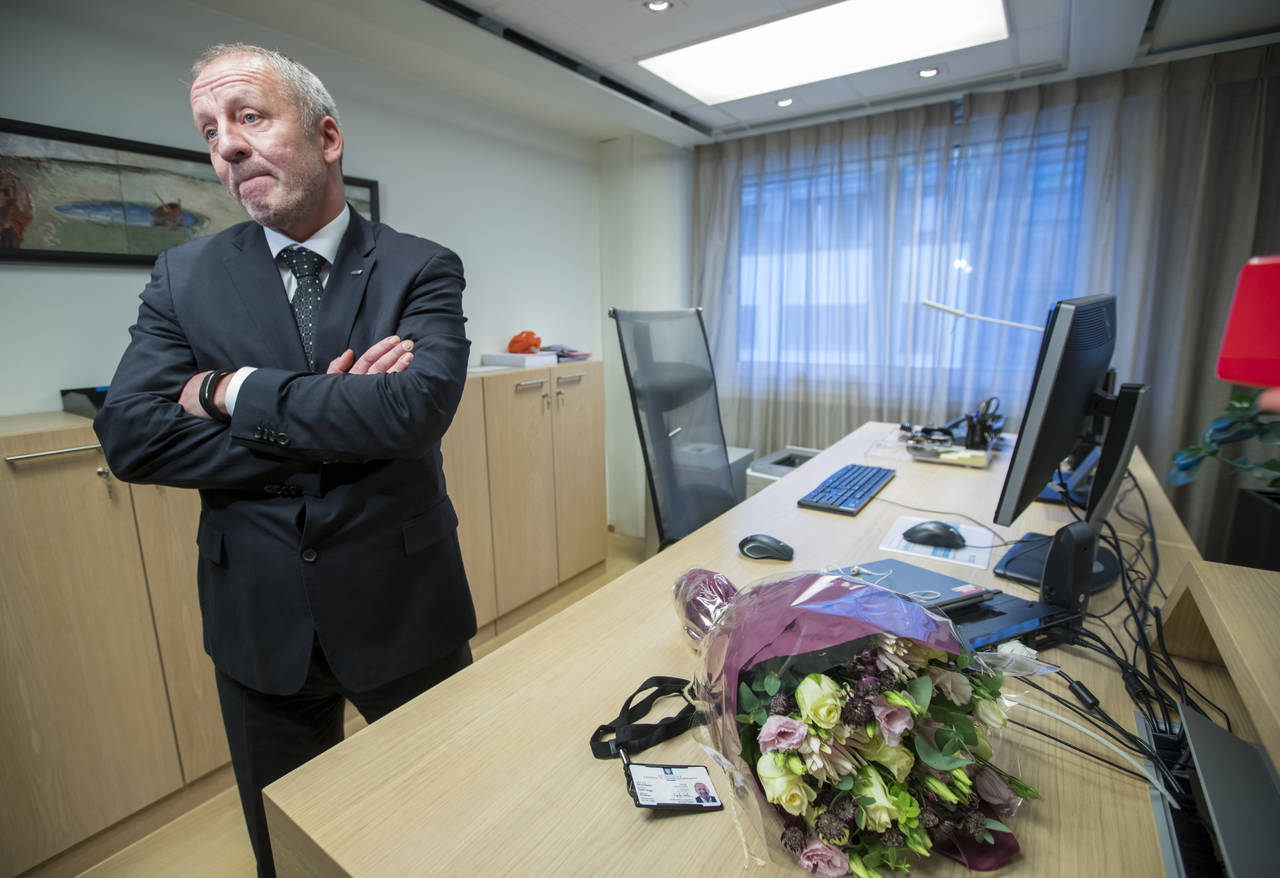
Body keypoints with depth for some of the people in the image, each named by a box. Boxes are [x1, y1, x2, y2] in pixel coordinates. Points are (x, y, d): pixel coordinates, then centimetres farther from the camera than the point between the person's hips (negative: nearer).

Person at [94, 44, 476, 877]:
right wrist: (326, 418, -19)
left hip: (405, 607, -2)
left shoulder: (423, 269, -7)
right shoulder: (185, 277, 2)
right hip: (260, 618, 3)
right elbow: (129, 434, -10)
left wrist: (235, 391, -15)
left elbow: (418, 408, -24)